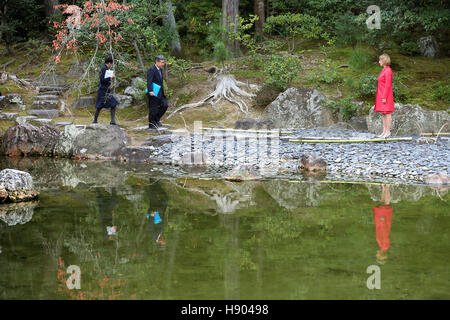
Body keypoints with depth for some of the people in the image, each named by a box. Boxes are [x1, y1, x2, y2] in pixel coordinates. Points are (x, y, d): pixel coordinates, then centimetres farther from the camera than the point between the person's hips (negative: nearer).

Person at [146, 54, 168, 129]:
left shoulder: (160, 70, 14)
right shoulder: (151, 69, -14)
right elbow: (149, 81, -22)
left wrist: (162, 91, 21)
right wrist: (150, 91, -33)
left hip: (160, 93, 9)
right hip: (153, 93, -9)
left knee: (164, 105, 6)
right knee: (153, 109, -1)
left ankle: (157, 119, 20)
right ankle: (151, 124, 10)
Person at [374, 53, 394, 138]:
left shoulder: (388, 71, -14)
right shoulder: (384, 70, 15)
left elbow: (388, 85, -18)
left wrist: (384, 97, -19)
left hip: (386, 95, -10)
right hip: (382, 95, 10)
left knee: (387, 113, -5)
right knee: (383, 113, 10)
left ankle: (388, 131, -3)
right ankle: (384, 131, 13)